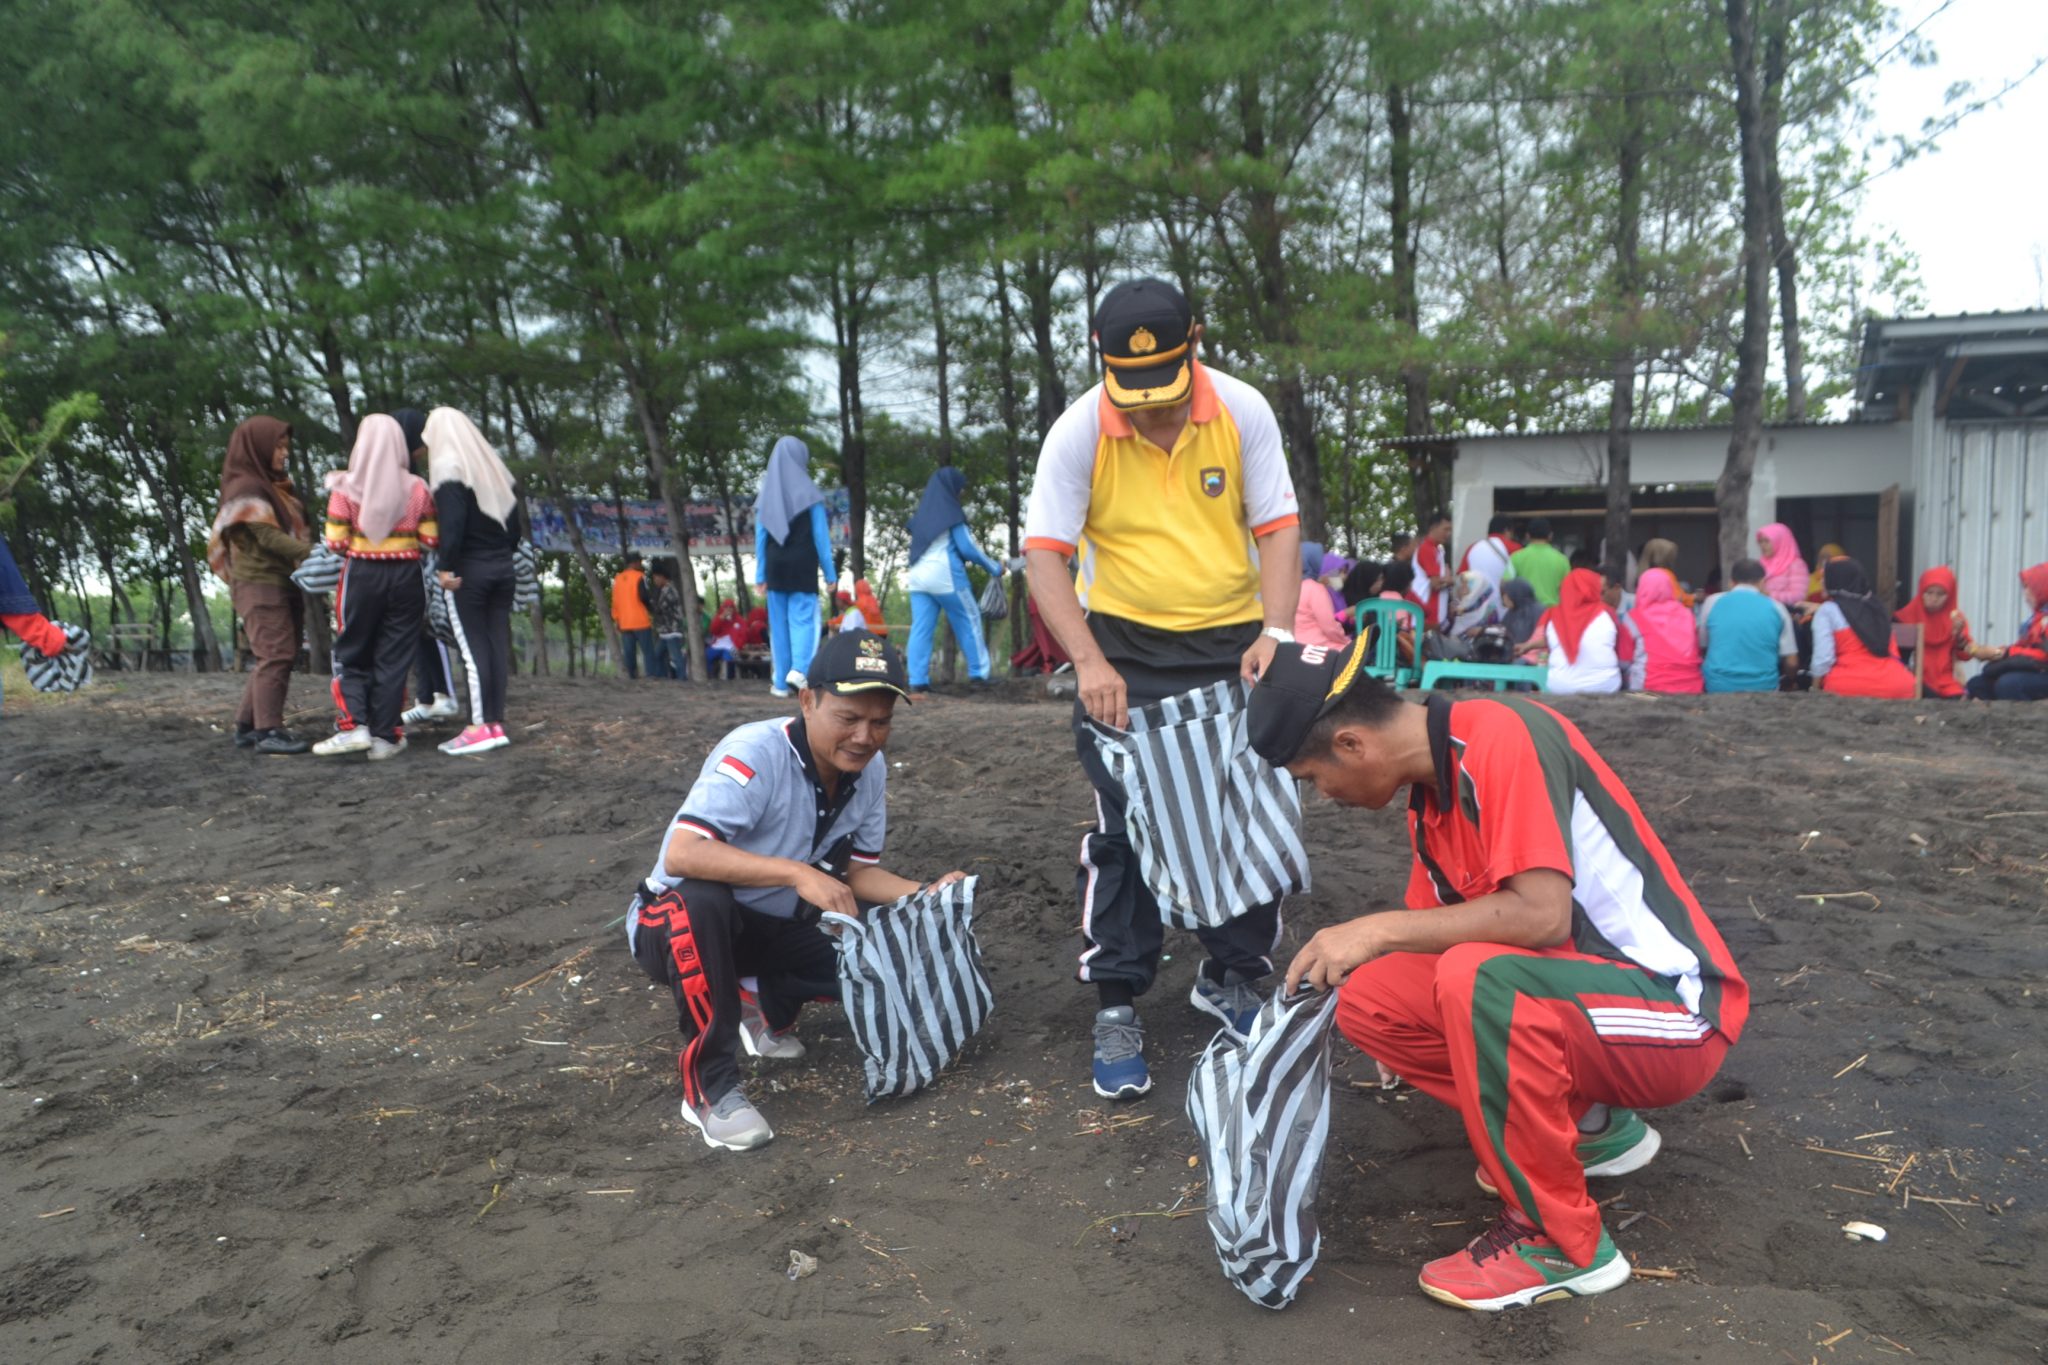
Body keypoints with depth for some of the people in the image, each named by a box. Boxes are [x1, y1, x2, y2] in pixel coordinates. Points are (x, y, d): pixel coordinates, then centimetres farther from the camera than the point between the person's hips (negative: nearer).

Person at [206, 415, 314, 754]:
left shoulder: (274, 485, 19)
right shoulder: (246, 488, -8)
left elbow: (294, 527, 15)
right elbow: (268, 537, -18)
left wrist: (312, 555, -3)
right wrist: (315, 555, -25)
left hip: (283, 583, 9)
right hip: (260, 584, -9)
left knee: (276, 657, 10)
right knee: (276, 655, -13)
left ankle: (248, 726, 15)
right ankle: (269, 732, -12)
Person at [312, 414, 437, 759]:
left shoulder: (346, 488, -8)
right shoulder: (417, 488, -3)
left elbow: (336, 544, -7)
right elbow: (431, 541, -1)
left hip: (362, 576, -1)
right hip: (406, 577, 1)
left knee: (352, 654, 13)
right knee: (394, 659, 8)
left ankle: (355, 726, -3)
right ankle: (385, 737, 8)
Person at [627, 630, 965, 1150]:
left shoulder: (871, 771, -7)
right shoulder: (755, 754, -29)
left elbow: (858, 871, 2)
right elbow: (681, 855, -40)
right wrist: (797, 873, -45)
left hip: (776, 928, 6)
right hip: (680, 924, -6)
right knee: (701, 899, -40)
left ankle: (769, 1008, 14)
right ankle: (709, 1086, -24)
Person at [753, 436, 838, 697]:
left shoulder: (766, 494, 7)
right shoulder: (809, 492, -3)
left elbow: (760, 537, 6)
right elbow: (821, 535, -4)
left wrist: (760, 575, 10)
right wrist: (830, 572, 0)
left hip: (775, 565, 3)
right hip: (802, 566, -3)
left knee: (779, 622, 9)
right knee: (803, 618, -1)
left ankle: (780, 682, 9)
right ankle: (799, 669, -23)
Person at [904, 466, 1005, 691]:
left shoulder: (922, 512, 16)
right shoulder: (950, 510, -3)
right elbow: (966, 547, -7)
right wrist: (993, 568, 2)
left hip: (918, 574, 6)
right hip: (945, 573, -6)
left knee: (921, 628, 1)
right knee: (969, 620, 6)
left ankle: (918, 682, -7)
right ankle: (979, 673, 5)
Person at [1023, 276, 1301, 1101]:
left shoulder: (1243, 412, -9)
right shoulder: (1079, 431, -14)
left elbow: (1277, 525, -5)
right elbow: (1044, 550, -15)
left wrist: (1276, 630, -20)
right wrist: (1088, 662, -26)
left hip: (1233, 644, 2)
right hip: (1126, 651, -2)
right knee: (1124, 832, 0)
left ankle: (1230, 978, 29)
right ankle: (1117, 1008, 13)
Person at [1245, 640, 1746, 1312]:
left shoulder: (1500, 735, -21)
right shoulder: (1431, 788, 6)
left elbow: (1543, 913, -30)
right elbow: (1432, 932, 14)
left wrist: (1379, 929, -24)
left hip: (1675, 1009, -9)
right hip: (1576, 994, 9)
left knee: (1472, 977, -34)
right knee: (1369, 1000, -4)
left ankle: (1561, 1242, -13)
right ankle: (1588, 1127, 13)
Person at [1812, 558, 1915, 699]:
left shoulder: (1828, 611, 3)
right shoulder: (1876, 606, 22)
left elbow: (1823, 658, -7)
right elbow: (1891, 652, 24)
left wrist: (1815, 690, 6)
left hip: (1851, 688, -5)